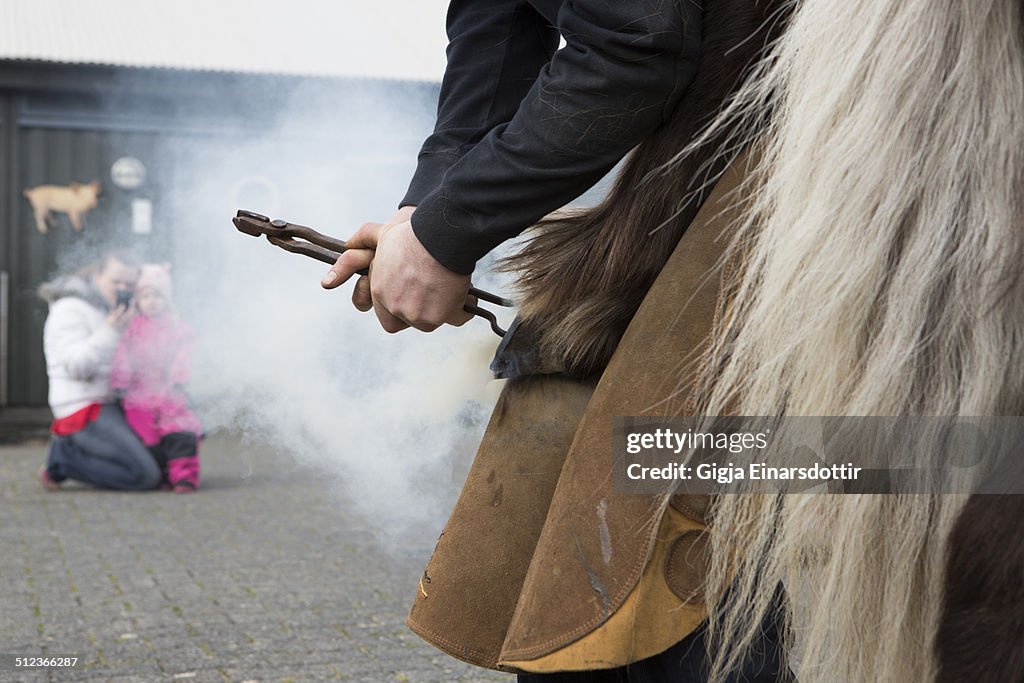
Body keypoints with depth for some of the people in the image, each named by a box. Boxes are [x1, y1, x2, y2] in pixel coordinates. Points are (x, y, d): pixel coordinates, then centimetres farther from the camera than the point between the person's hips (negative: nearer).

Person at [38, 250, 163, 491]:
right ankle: (64, 456, -5)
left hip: (112, 407, 10)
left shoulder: (108, 310, 18)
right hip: (86, 411, -10)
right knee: (146, 477, -21)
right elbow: (77, 367, -21)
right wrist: (109, 331, -28)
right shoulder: (71, 309, -10)